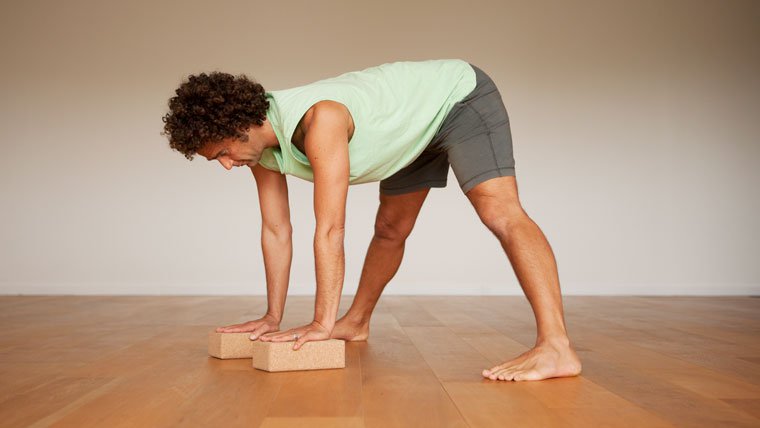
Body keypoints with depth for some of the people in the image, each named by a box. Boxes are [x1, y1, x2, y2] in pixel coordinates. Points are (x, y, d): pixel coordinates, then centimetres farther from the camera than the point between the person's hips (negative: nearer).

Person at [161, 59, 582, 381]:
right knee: (389, 231, 15)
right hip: (415, 128, 8)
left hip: (459, 94, -8)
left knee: (499, 211, -26)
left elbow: (330, 229, -37)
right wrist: (272, 318, -1)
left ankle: (555, 347, -32)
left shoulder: (320, 118, -38)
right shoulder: (261, 146, -11)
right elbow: (275, 231, -5)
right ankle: (357, 323, 32)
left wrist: (322, 323, -30)